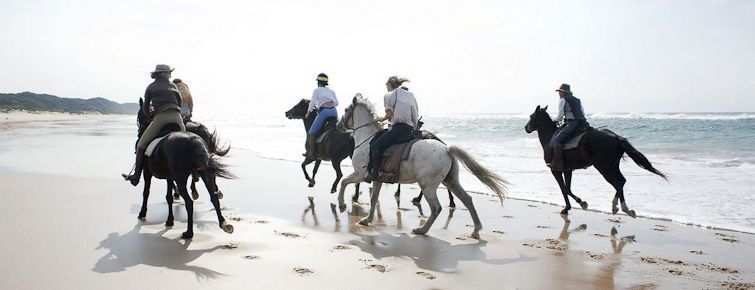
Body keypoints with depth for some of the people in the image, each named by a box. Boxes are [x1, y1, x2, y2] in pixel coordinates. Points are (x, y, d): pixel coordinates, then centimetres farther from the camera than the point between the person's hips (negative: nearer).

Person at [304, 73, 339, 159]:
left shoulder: (317, 90, 9)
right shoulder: (331, 91, 23)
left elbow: (312, 102, 1)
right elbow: (336, 103, 16)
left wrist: (308, 113, 13)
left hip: (323, 112, -5)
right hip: (334, 111, 5)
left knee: (311, 132, 2)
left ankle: (312, 153, -2)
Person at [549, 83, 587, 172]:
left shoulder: (563, 100, 2)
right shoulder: (577, 100, 25)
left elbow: (560, 115, -3)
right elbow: (583, 113, 23)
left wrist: (555, 121, 14)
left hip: (572, 123, -9)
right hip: (582, 123, 9)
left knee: (556, 140, -17)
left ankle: (558, 164, -27)